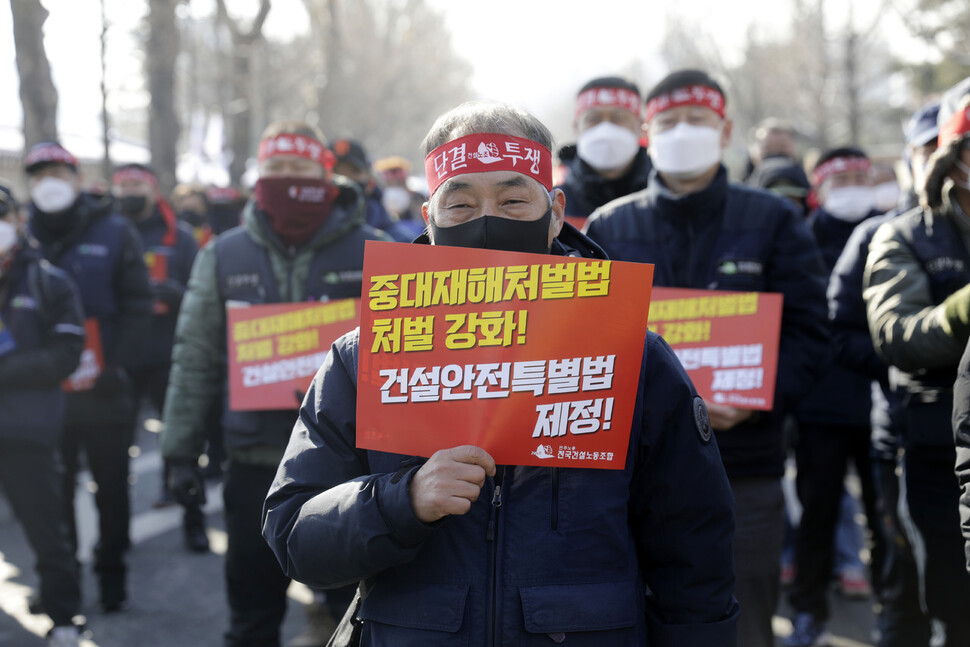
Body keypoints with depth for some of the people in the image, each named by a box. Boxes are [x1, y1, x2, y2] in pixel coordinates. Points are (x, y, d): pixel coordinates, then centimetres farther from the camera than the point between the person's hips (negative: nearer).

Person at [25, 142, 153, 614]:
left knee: (111, 483, 7)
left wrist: (115, 365, -13)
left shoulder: (113, 232, -1)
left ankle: (111, 573, 20)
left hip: (104, 388, -1)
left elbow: (137, 306, -3)